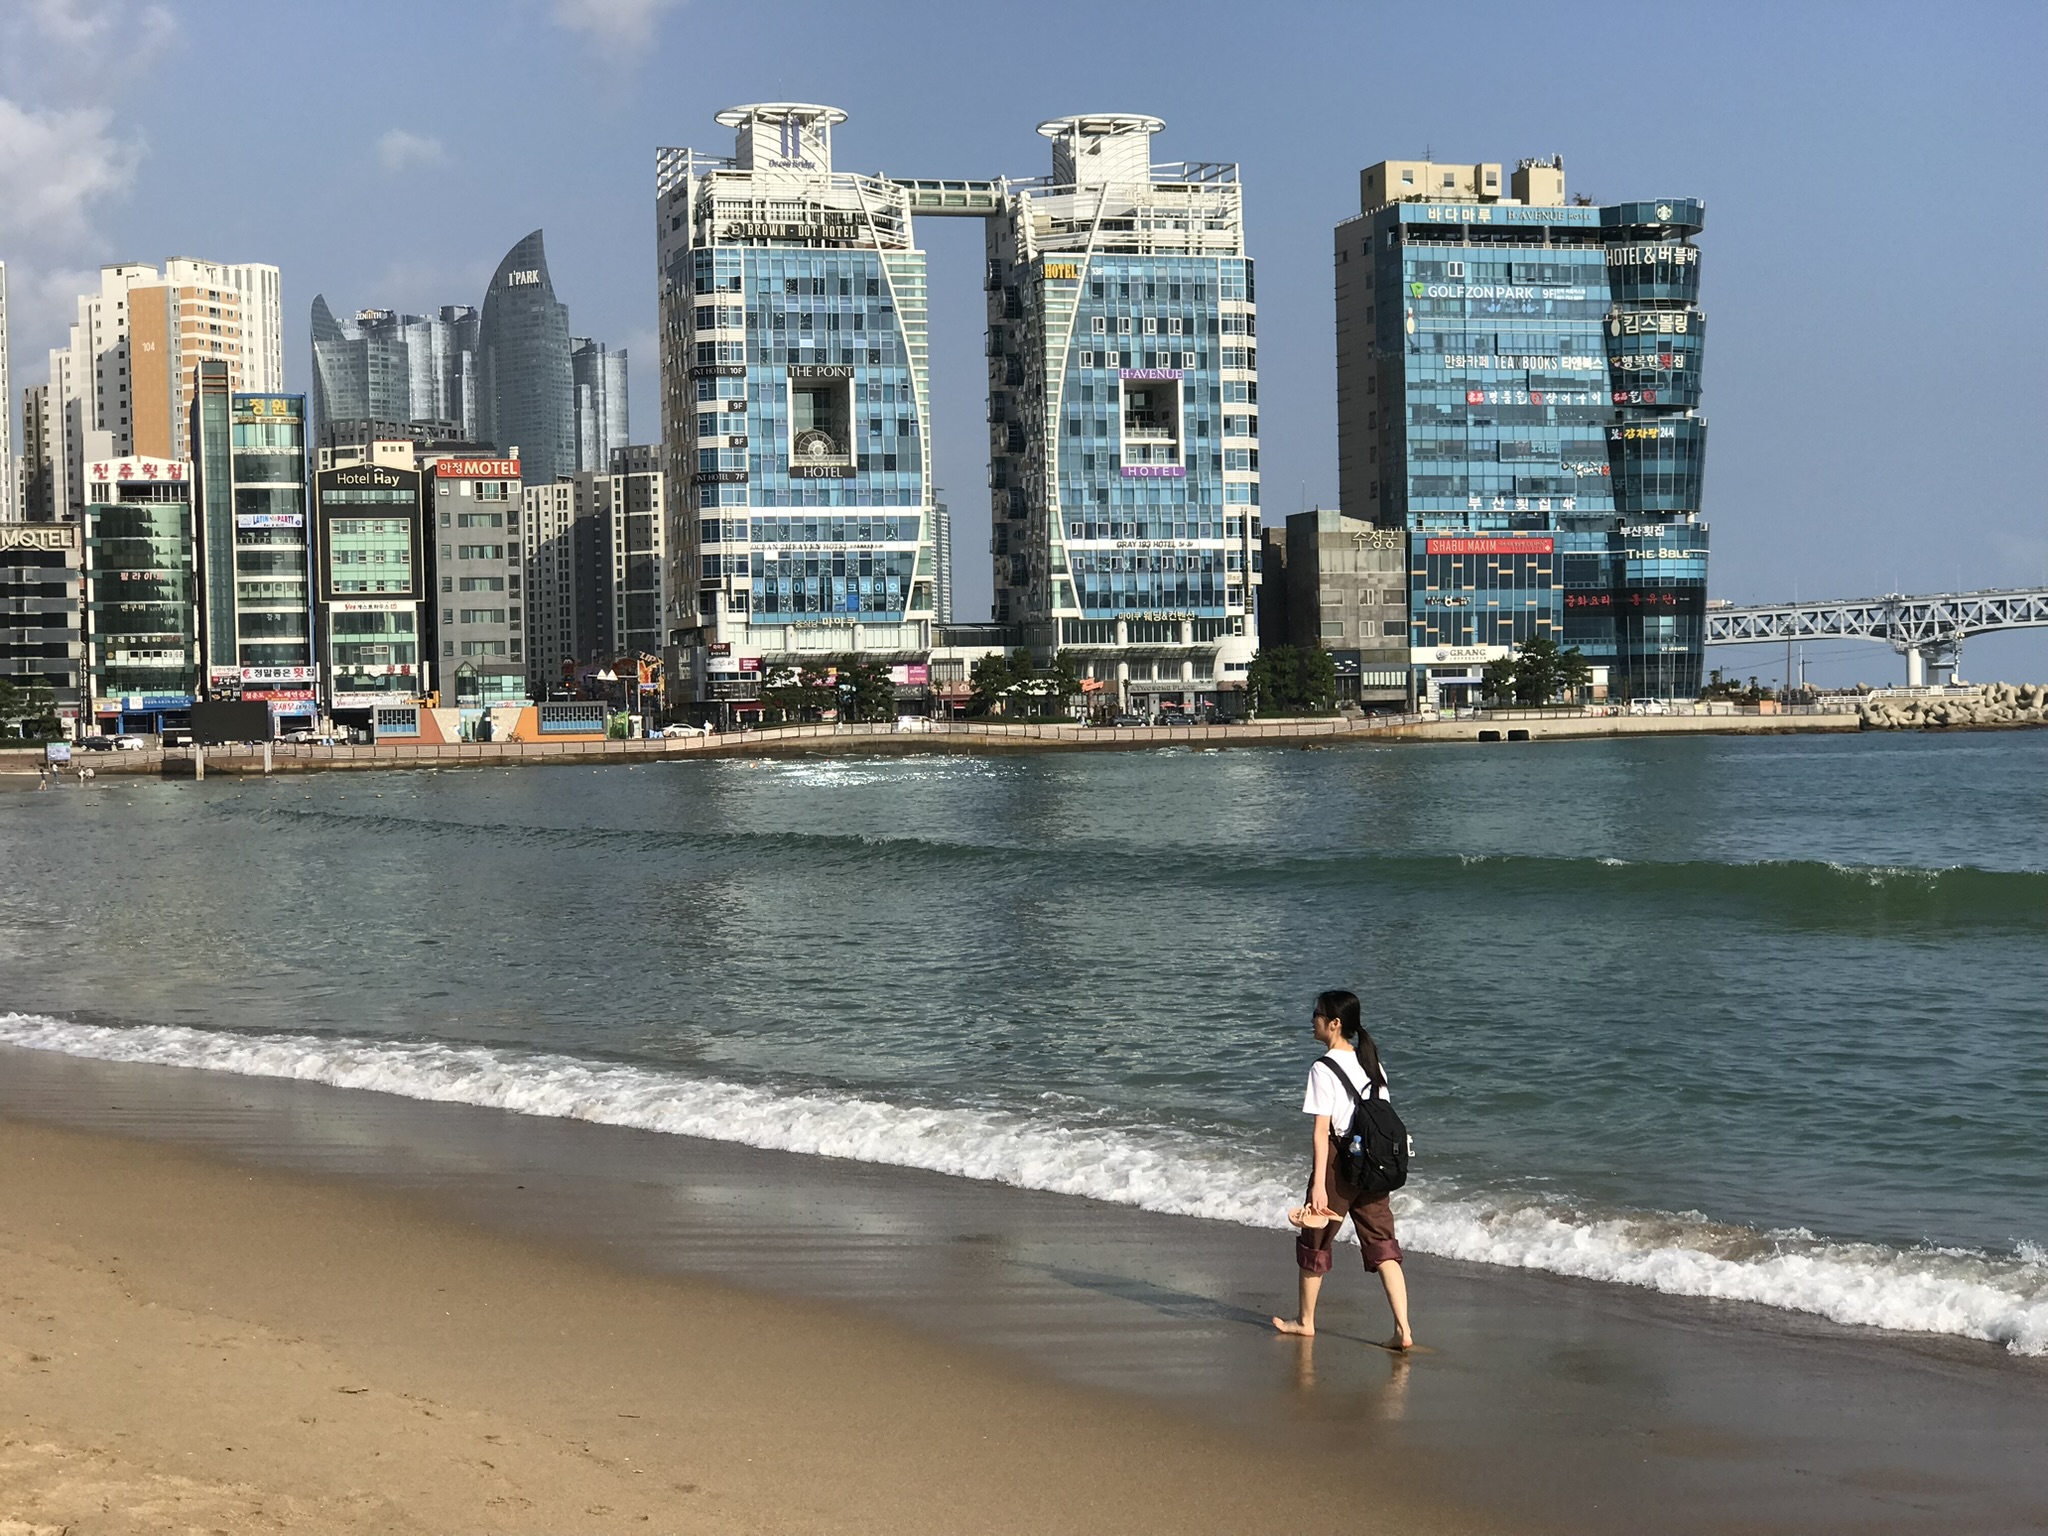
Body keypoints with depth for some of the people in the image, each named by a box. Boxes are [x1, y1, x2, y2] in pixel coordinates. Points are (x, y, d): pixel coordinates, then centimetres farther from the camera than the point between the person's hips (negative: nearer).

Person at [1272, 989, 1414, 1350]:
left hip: (1339, 1167, -6)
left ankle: (1305, 1321, 29)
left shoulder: (1324, 1069, -14)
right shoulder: (1372, 1064, 6)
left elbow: (1321, 1131, -16)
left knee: (1314, 1242, 13)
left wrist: (1319, 1184, -16)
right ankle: (1403, 1329, -5)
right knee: (1383, 1247, 5)